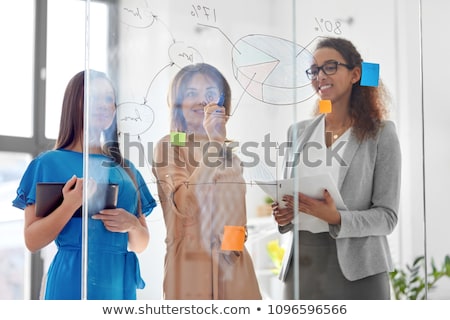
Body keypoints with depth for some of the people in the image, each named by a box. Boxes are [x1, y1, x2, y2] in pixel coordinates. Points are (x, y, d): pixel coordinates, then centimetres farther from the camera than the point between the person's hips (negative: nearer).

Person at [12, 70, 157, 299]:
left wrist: (132, 225, -6)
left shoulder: (126, 170, 14)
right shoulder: (50, 163, 0)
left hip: (121, 283, 4)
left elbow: (140, 245, 15)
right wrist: (71, 204, -18)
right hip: (73, 282, -4)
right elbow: (32, 241, -6)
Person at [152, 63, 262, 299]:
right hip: (191, 265, -5)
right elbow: (184, 205, -17)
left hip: (235, 265, 5)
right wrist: (214, 144, -18)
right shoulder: (169, 146, 0)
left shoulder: (229, 152, 19)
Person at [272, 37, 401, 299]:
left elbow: (387, 216, -7)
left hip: (357, 271, -3)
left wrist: (336, 218, -22)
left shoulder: (380, 133, -3)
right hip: (303, 265, 4)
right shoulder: (298, 132, 10)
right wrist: (284, 215, -4)